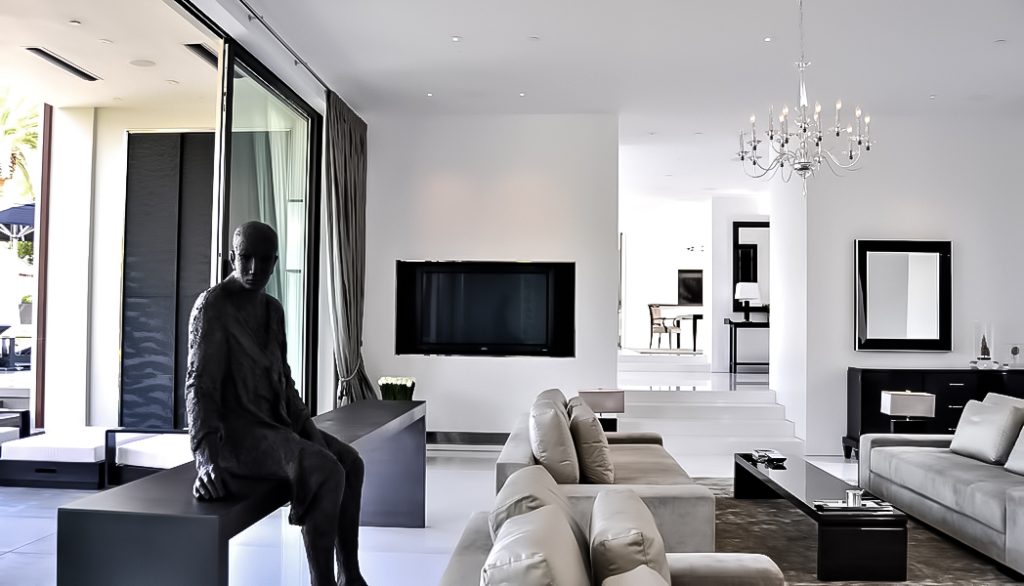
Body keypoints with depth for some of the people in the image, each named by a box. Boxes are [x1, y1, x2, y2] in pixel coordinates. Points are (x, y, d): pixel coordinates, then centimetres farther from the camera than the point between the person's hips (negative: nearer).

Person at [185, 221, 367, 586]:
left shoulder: (273, 309, 12)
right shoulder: (211, 307, -14)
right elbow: (199, 385, -23)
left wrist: (308, 428, 0)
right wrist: (206, 457, -34)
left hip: (273, 424, 9)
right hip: (234, 430, -9)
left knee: (349, 461, 7)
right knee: (327, 473, -26)